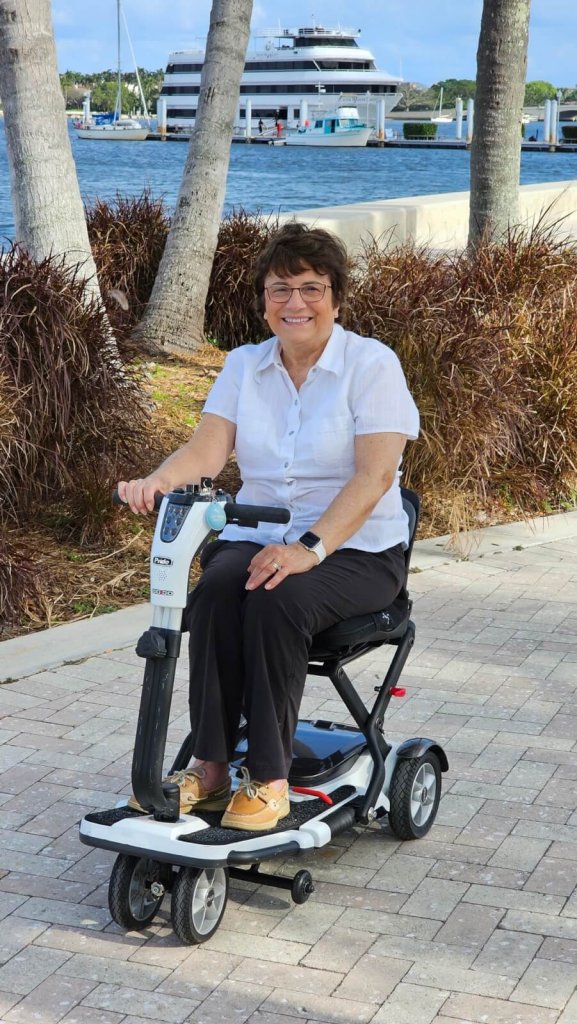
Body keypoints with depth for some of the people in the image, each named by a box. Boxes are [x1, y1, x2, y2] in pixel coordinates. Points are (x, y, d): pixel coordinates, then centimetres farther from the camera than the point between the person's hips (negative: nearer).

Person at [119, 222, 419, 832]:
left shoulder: (372, 364, -6)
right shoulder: (244, 366, 9)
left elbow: (374, 475, -16)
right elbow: (207, 449, -4)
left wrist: (311, 547, -29)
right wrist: (158, 481, -27)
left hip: (355, 548, -4)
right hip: (255, 536, 4)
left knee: (276, 602, -33)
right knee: (215, 589, -29)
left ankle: (269, 779, -21)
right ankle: (208, 766, -22)